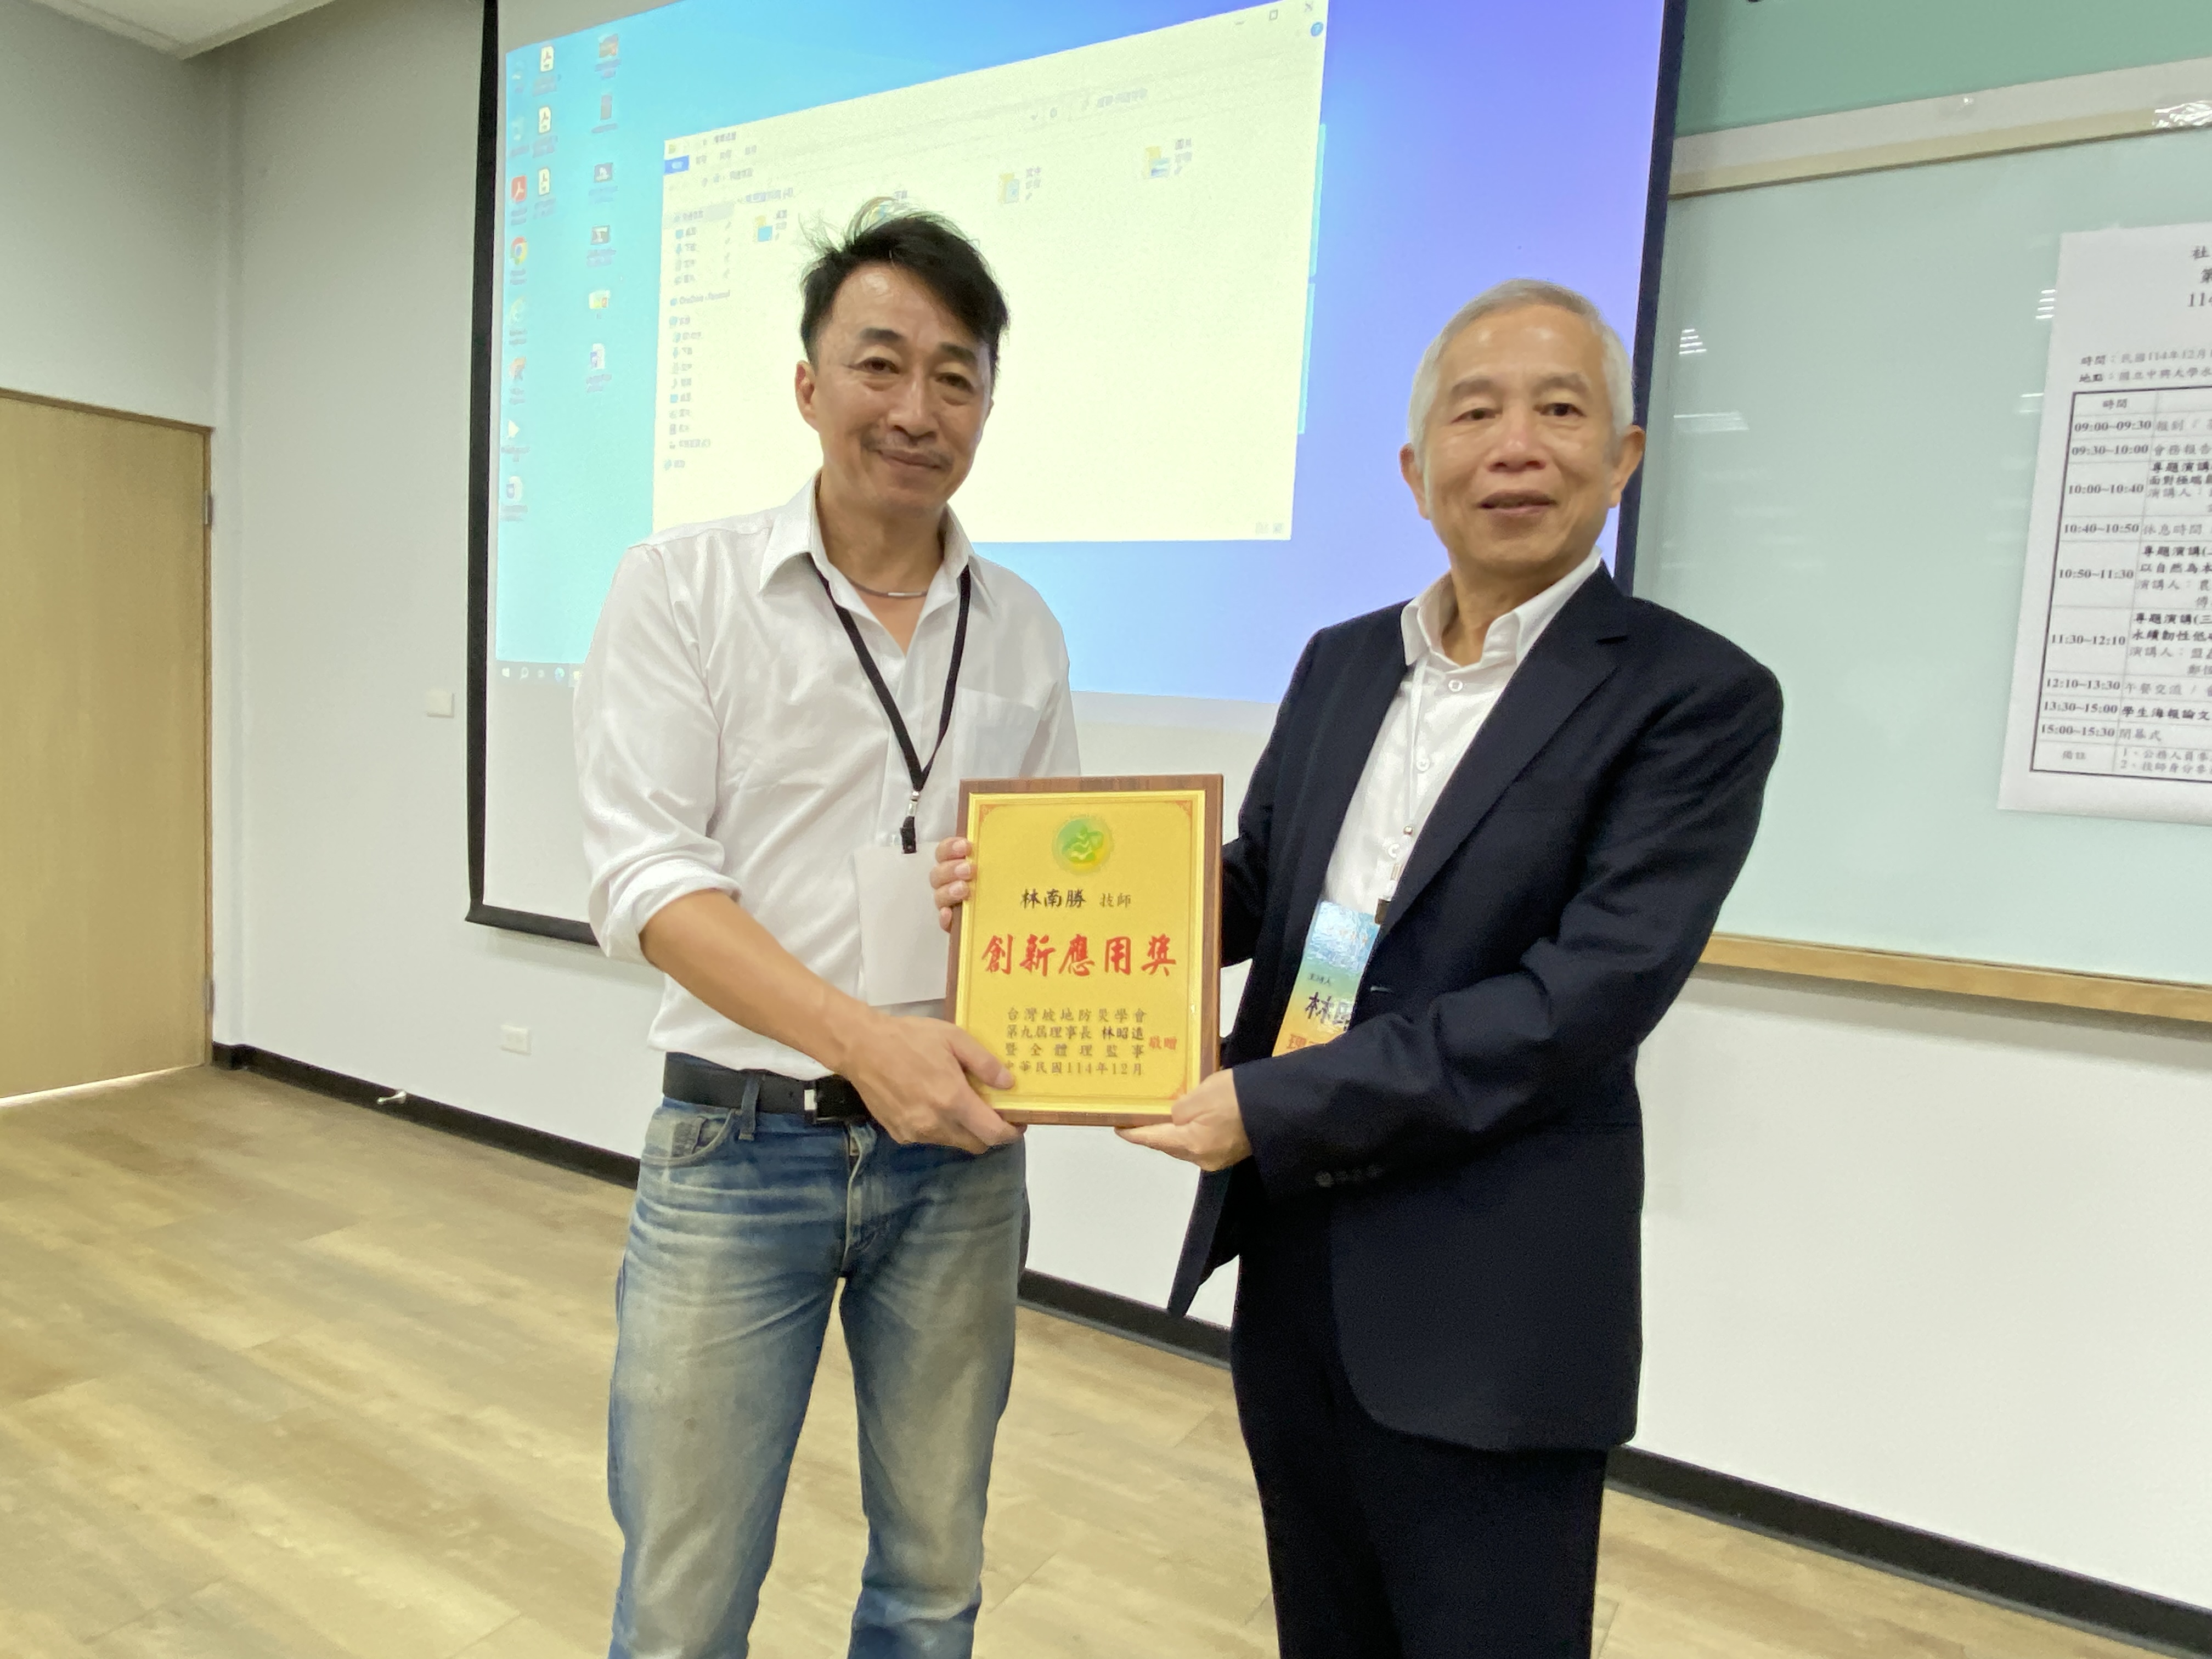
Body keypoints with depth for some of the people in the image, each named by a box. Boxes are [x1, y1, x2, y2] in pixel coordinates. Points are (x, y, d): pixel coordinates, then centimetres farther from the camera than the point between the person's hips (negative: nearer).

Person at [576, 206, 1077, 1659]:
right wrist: (863, 1037, -23)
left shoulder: (1023, 629, 6)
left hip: (958, 1148, 3)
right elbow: (646, 879, -11)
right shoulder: (686, 587, -4)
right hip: (740, 1146, -3)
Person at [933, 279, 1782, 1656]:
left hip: (1485, 1315, -5)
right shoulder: (1341, 662, 7)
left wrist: (1276, 1107, -20)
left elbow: (1588, 993, -20)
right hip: (1288, 1264, 6)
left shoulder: (1698, 698, -11)